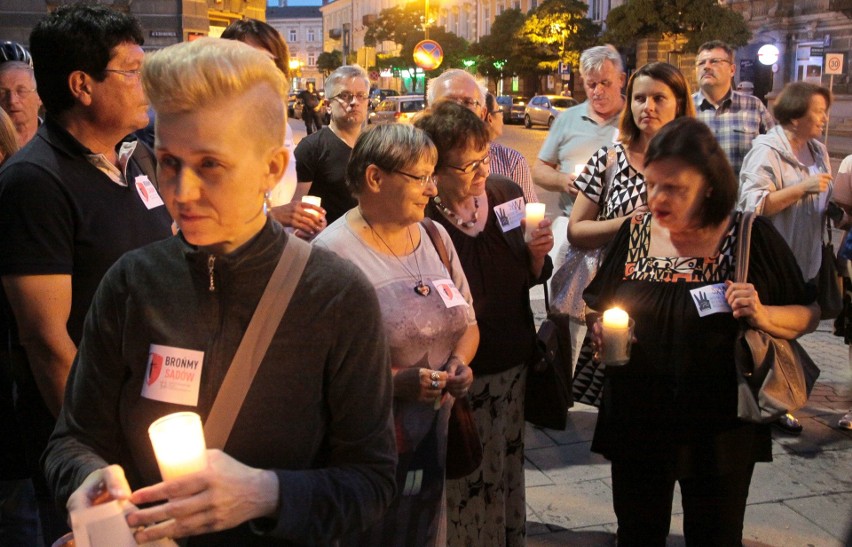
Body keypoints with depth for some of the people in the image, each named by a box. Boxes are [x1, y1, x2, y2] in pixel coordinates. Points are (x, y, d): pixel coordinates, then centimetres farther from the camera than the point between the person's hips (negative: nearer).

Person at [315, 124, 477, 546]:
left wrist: (460, 362, -7)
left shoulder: (435, 236, 6)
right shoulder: (334, 252, -16)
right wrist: (396, 382, -27)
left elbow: (467, 324, 13)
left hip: (437, 437, 6)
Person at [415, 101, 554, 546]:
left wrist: (538, 252, -10)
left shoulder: (507, 195, -1)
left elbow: (531, 277, 10)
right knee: (462, 484, 10)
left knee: (507, 472, 19)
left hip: (512, 365, 5)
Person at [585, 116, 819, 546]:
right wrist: (602, 330, -13)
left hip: (721, 430, -2)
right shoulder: (635, 232, -2)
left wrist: (763, 315, -21)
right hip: (637, 425, 2)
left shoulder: (752, 237, -9)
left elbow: (807, 314, -2)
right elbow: (597, 306, 8)